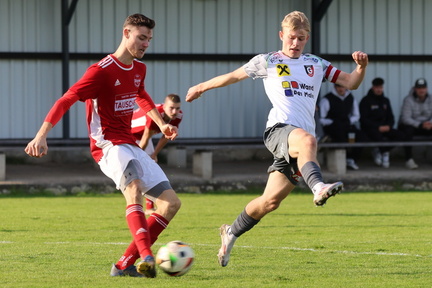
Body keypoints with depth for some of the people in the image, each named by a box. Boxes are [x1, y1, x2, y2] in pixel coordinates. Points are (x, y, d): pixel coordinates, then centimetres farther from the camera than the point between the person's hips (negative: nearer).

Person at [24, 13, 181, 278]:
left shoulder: (139, 69, 13)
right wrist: (42, 135, -32)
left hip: (131, 147, 9)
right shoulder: (102, 71, -13)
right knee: (134, 187, -37)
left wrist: (161, 124, 34)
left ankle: (125, 265, 1)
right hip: (108, 145, -9)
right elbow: (66, 100, -20)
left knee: (171, 203, 1)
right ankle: (147, 258, -53)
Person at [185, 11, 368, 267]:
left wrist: (362, 66, 0)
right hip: (279, 129, -4)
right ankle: (318, 187, -63)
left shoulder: (316, 65, 23)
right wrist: (202, 87, 32)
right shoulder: (268, 62, 13)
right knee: (307, 140, -40)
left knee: (270, 201, 0)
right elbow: (234, 76, 24)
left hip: (303, 137, 4)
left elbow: (351, 82, 20)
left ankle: (232, 232, 21)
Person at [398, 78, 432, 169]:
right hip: (408, 125, -5)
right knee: (408, 131, -39)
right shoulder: (408, 100, -14)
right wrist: (420, 125, -33)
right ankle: (409, 160, -39)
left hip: (424, 125, 5)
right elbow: (406, 118, -22)